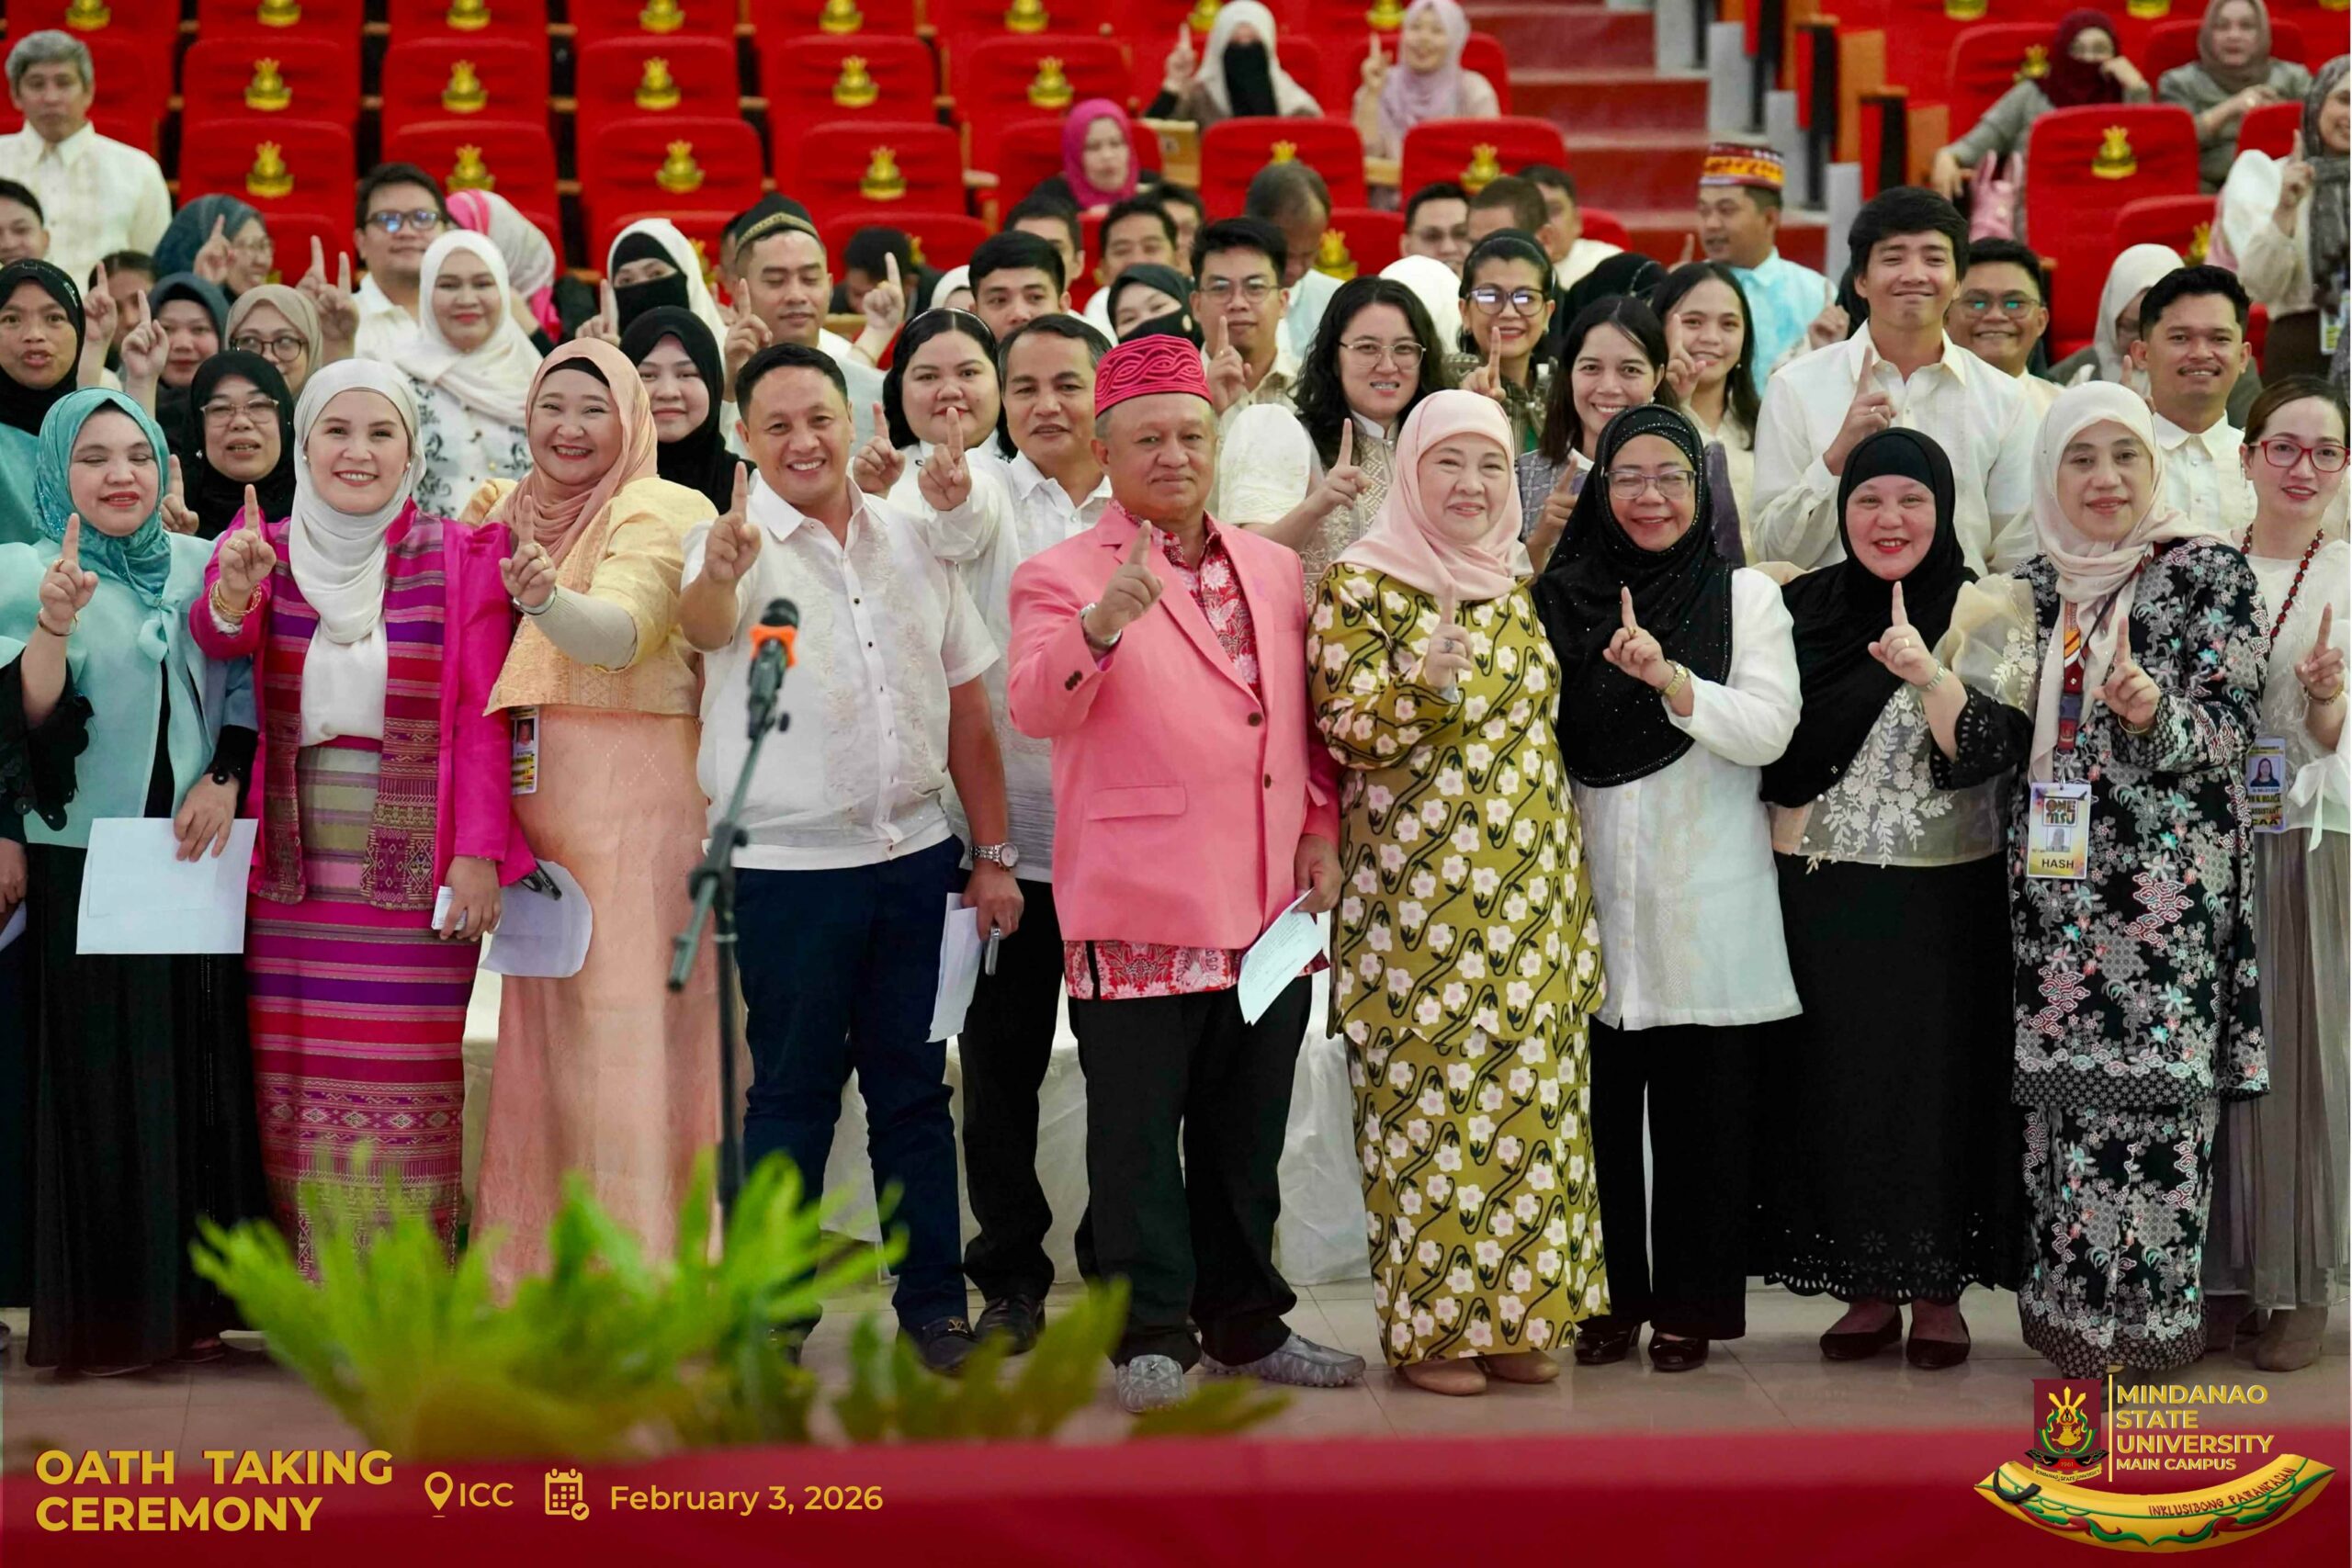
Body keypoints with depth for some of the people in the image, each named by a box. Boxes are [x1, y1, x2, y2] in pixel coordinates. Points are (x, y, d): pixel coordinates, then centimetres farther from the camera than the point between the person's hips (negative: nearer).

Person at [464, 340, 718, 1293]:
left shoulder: (659, 511, -6)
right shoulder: (501, 511, 15)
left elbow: (623, 629, -24)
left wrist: (545, 598, -42)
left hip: (638, 806, -7)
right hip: (535, 804, 7)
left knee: (626, 1029, -9)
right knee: (543, 1033, 8)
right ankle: (540, 1276, 14)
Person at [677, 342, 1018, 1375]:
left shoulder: (913, 542, 8)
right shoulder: (736, 545, -5)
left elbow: (966, 710, 11)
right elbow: (703, 624, -30)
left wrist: (993, 854, 8)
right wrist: (722, 572, -53)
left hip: (915, 858, 4)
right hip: (788, 865, -4)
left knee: (914, 1088, 10)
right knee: (793, 1092, 2)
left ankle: (933, 1303, 18)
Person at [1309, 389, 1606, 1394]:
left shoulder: (1519, 583, 14)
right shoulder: (1361, 584, -4)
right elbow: (1347, 728, -11)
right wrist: (1425, 680, -28)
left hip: (1533, 884, 6)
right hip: (1419, 886, -6)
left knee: (1529, 1091, 6)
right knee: (1428, 1090, -4)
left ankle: (1511, 1312, 15)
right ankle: (1427, 1324, 5)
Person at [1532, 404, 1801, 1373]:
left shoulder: (1745, 595, 3)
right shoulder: (1560, 596, 7)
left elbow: (1769, 729, -8)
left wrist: (1671, 678, -20)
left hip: (1706, 904, -1)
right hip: (1591, 893, 1)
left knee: (1702, 1107, 1)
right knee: (1600, 1103, 3)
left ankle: (1689, 1304, 12)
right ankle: (1610, 1297, 15)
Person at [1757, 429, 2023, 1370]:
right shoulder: (1799, 610, 6)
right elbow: (1765, 749, 13)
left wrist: (1927, 675, -28)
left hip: (1941, 901, -3)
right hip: (1821, 896, 3)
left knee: (1937, 1078, 1)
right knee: (1836, 1083, 6)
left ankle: (1939, 1291, 13)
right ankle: (1866, 1290, 17)